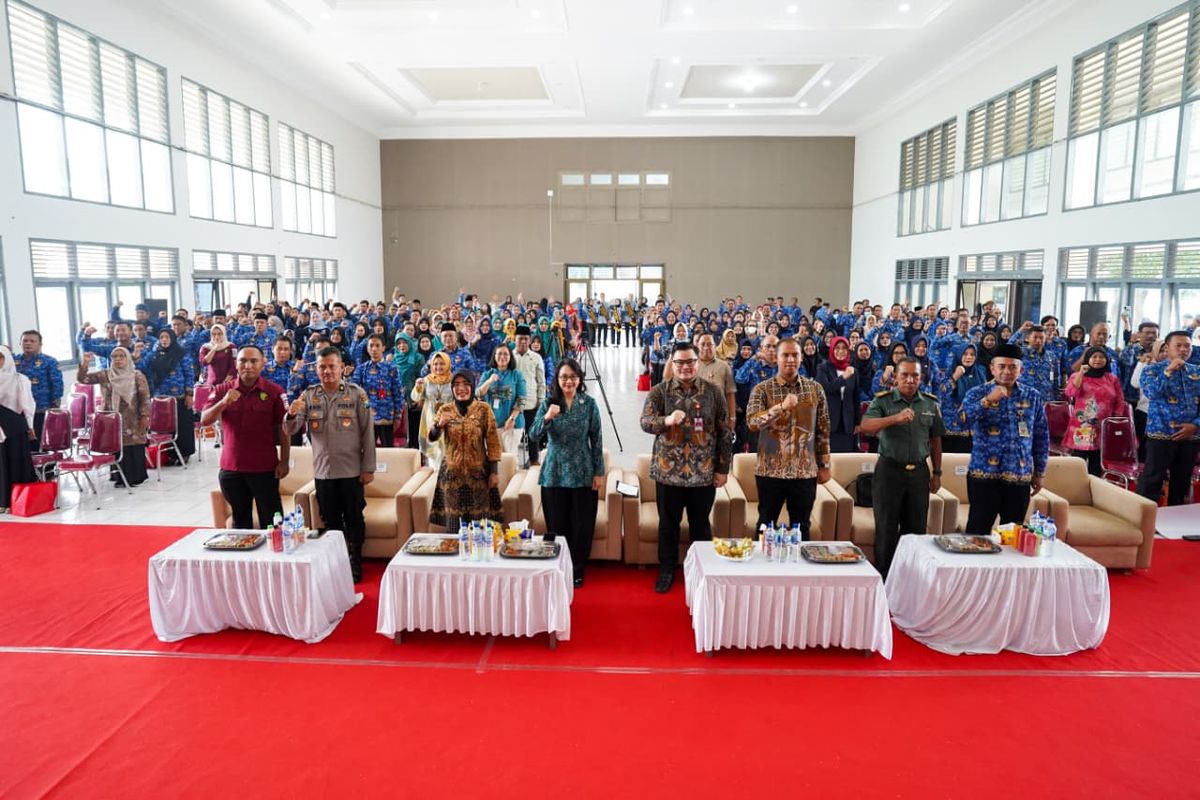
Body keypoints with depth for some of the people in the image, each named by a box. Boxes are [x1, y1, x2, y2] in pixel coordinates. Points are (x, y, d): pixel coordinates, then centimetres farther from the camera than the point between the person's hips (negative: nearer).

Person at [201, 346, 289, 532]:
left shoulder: (274, 392, -4)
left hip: (265, 468, -3)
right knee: (240, 521, 16)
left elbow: (283, 429, -3)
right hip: (231, 468, 3)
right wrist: (224, 402, -21)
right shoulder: (222, 390, 4)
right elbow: (204, 421, -4)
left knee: (271, 521, 3)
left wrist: (284, 462, -6)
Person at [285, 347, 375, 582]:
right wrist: (291, 415, -26)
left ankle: (355, 562, 22)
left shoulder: (356, 394, -5)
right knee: (330, 520, 14)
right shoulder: (308, 395, 3)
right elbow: (291, 430, -2)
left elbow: (368, 432, -5)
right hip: (322, 471, 3)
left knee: (354, 519, 7)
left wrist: (368, 468, -7)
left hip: (351, 470, -3)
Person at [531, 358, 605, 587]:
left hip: (582, 473, -1)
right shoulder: (548, 402, -1)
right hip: (554, 473, 1)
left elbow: (596, 439, 0)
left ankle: (577, 570, 23)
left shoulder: (589, 403, -3)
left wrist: (599, 472, -2)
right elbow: (533, 435, -8)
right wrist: (547, 418, -26)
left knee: (581, 524, 6)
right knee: (556, 524, 8)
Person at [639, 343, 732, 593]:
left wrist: (723, 468, 0)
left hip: (704, 472, 0)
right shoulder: (659, 391, -2)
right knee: (668, 523, 12)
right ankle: (667, 570, 28)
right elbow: (645, 421, -13)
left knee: (701, 524, 13)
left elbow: (725, 432, 2)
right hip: (668, 471, 0)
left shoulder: (714, 392, -1)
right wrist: (667, 420, -33)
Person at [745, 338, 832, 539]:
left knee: (801, 526, 11)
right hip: (771, 470, -2)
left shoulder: (815, 389, 5)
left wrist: (824, 465, 7)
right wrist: (781, 407, -30)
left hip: (805, 471, 2)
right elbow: (752, 422, -18)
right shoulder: (762, 389, -3)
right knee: (766, 525, 9)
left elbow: (823, 429, 9)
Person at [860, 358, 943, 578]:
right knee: (886, 529, 4)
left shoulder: (931, 403, 6)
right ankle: (883, 578, 16)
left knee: (916, 528, 10)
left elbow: (935, 440, 13)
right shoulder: (882, 401, -5)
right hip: (889, 470, -3)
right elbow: (866, 425, -23)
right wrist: (895, 418, -38)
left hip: (919, 472, 3)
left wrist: (937, 473, 11)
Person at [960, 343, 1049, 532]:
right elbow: (959, 421, -19)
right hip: (984, 475, -3)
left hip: (1020, 477, 3)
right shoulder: (977, 393, -2)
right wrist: (988, 400, -27)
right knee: (978, 531, 0)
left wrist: (1039, 472, 12)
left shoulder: (1033, 396, 8)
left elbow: (1041, 437, 12)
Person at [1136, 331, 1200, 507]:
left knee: (1182, 481, 12)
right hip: (1161, 433, -5)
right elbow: (1151, 393, -20)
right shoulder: (1152, 370, -2)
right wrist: (1169, 371, -21)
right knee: (1152, 479, -7)